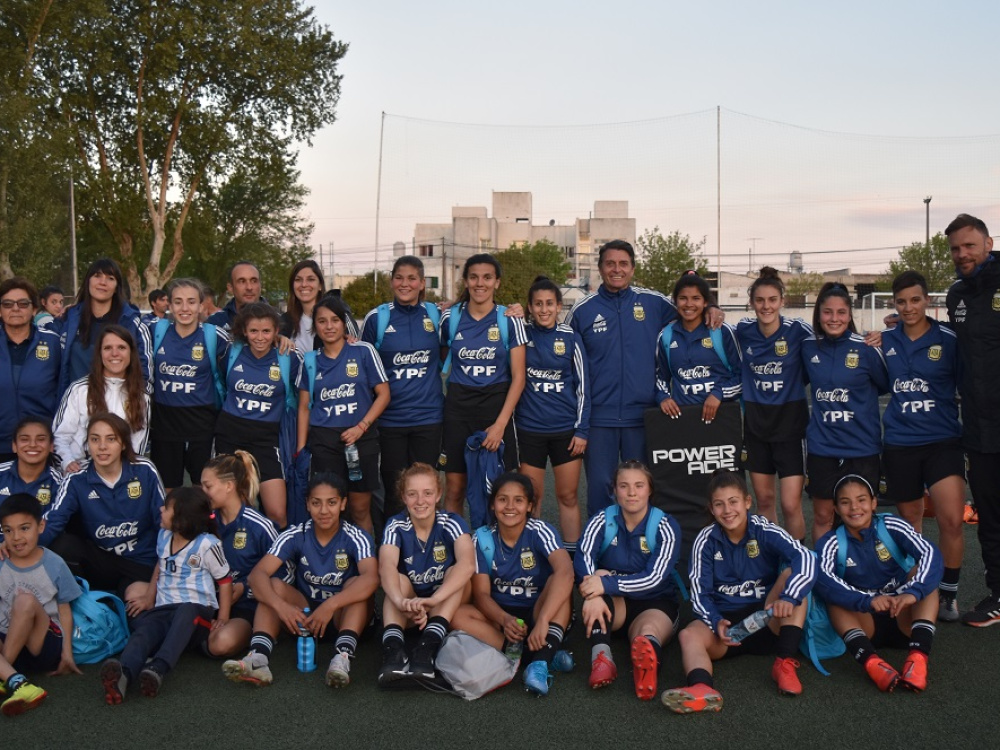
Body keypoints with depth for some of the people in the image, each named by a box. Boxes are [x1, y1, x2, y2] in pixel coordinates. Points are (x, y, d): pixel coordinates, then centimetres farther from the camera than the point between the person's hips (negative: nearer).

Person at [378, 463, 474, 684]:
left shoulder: (451, 523, -15)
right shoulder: (396, 526, -13)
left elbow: (468, 564, -34)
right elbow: (386, 567, -32)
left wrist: (433, 599, -49)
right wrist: (401, 602, -53)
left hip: (447, 606, 0)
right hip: (408, 608, 1)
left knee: (456, 573, -27)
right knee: (399, 580, -27)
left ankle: (428, 646, -44)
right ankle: (393, 649, -48)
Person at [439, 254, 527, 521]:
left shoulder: (510, 320, -2)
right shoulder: (450, 317, 4)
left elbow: (518, 377, -4)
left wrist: (500, 424, -12)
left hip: (497, 407, -1)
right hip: (458, 409, 1)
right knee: (454, 489, 3)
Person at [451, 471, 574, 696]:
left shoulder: (540, 531, -16)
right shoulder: (483, 539, -7)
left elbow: (565, 571, -34)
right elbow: (481, 594, -9)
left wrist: (542, 621, -45)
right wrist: (505, 619, -31)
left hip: (538, 612, -3)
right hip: (500, 615, 3)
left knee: (558, 581, -30)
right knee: (457, 615, -26)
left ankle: (540, 662, -40)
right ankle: (542, 655, -29)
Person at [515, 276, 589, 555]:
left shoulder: (571, 338, 1)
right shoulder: (521, 335, 1)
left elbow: (583, 386, 3)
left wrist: (582, 430, -1)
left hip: (566, 430, 0)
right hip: (529, 429, 0)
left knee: (568, 496, 6)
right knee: (531, 497, 5)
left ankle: (572, 555, 15)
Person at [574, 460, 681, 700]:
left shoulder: (665, 527, -8)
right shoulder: (602, 521, -4)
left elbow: (654, 578, -20)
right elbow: (582, 560, -21)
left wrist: (607, 584, -33)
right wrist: (593, 593, -43)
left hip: (655, 603, -2)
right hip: (613, 602, 2)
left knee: (647, 632, -37)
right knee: (599, 578, -32)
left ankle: (647, 662, -72)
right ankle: (601, 656, -51)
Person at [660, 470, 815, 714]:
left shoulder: (765, 532, -7)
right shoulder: (706, 540, -1)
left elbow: (805, 558, -25)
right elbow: (700, 592, -6)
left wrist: (787, 598, -43)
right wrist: (716, 622, -27)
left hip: (767, 618, 0)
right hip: (724, 621, 1)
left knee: (793, 574, -24)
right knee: (689, 635, -30)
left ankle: (785, 662, -28)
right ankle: (701, 688, -63)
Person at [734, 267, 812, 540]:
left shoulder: (798, 330, -11)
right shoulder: (743, 331, -1)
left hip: (790, 423, -3)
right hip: (755, 423, 3)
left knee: (790, 505, -6)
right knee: (764, 500, 12)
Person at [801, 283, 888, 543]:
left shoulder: (865, 348, -9)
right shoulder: (808, 347, 2)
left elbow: (887, 385, 4)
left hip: (862, 446, -2)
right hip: (821, 446, 3)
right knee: (822, 515, 10)